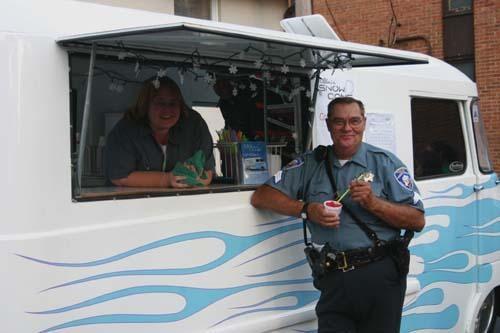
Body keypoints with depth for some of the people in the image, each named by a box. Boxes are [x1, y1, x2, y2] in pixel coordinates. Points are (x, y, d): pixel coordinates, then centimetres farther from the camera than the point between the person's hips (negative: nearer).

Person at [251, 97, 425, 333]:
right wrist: (307, 209, -9)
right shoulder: (310, 164, 11)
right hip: (334, 280, 2)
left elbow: (418, 222, -1)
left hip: (381, 276, -1)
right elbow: (260, 197, 3)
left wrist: (374, 203, -15)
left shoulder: (385, 162, 4)